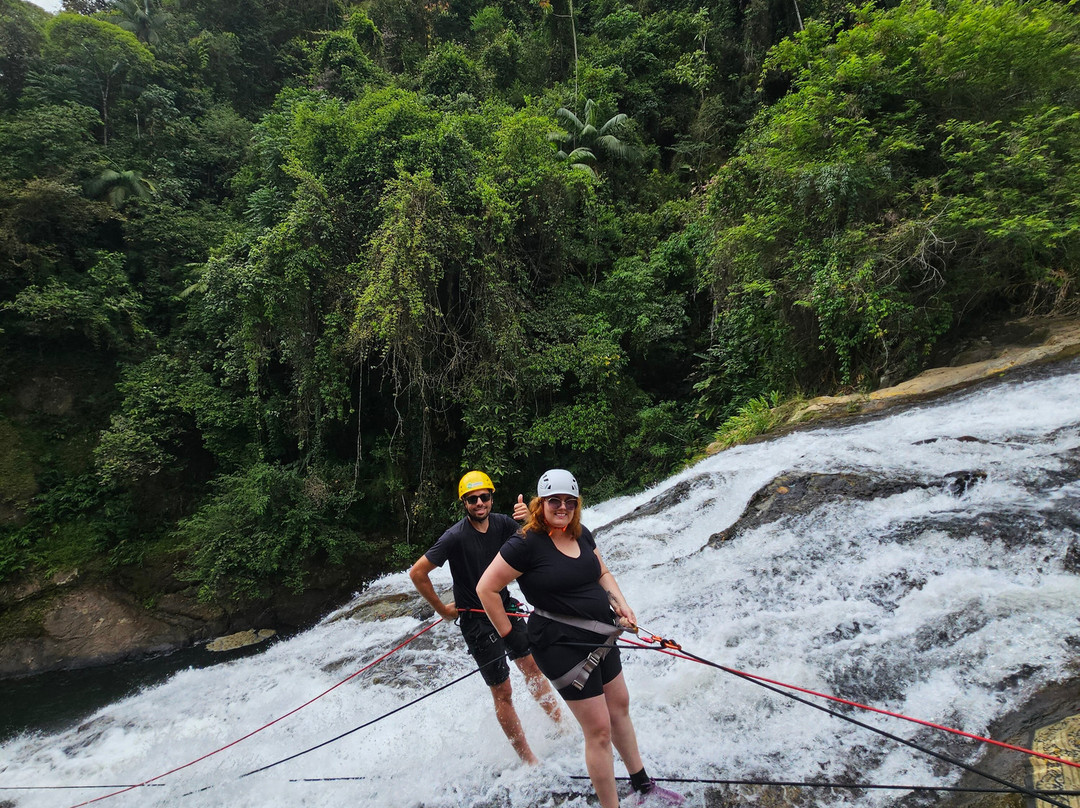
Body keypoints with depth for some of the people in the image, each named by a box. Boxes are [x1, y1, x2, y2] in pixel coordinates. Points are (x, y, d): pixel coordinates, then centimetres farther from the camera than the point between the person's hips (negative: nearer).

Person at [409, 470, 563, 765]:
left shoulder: (501, 523, -8)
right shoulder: (456, 536, -23)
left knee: (534, 669, 15)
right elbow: (417, 573, -19)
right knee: (503, 693, 2)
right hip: (476, 620, -5)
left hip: (505, 608, 5)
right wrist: (442, 608, -10)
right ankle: (529, 761, 15)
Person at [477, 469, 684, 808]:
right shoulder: (526, 544, -21)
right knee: (599, 731, -1)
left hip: (601, 638, 8)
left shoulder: (581, 534, 1)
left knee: (620, 707, 23)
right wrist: (509, 636, -11)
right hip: (563, 646, -8)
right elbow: (486, 588, -17)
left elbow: (602, 572, 16)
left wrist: (621, 604, 0)